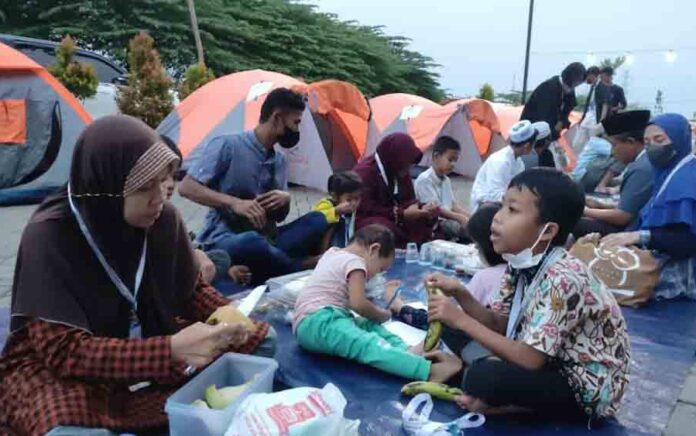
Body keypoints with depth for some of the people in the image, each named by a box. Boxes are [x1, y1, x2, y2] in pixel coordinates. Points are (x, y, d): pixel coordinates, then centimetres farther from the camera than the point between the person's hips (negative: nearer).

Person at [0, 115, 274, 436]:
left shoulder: (163, 219, -10)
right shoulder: (49, 237, -24)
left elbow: (191, 289, 5)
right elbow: (63, 350, -26)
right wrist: (172, 349, -38)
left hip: (150, 346, 5)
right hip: (65, 372, -4)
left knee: (257, 337, -8)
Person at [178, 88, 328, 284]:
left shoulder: (280, 161, 10)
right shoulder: (227, 145, -9)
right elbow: (186, 187, -14)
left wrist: (285, 199, -9)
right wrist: (235, 203, -24)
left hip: (264, 237, 7)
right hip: (224, 240, -6)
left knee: (317, 221, -14)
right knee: (251, 242, -41)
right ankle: (304, 267, -15)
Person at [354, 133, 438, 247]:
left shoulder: (401, 173, 7)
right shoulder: (364, 173, -19)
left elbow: (408, 200, 9)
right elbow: (365, 210, -22)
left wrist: (423, 208, -15)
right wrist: (402, 214, -25)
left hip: (395, 221, 8)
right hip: (366, 220, -7)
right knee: (385, 228, -37)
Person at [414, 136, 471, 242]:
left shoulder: (446, 180, 18)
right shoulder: (425, 180, -13)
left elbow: (452, 204, 18)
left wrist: (468, 216, 1)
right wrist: (459, 217, -22)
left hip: (447, 221, 9)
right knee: (465, 226, -29)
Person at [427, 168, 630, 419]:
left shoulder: (563, 279, -29)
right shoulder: (521, 264, -4)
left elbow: (530, 360, -29)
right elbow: (498, 324, 0)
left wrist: (461, 320, -27)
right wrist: (460, 293, -16)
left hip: (588, 388, -8)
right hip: (555, 364, 8)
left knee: (482, 377, -26)